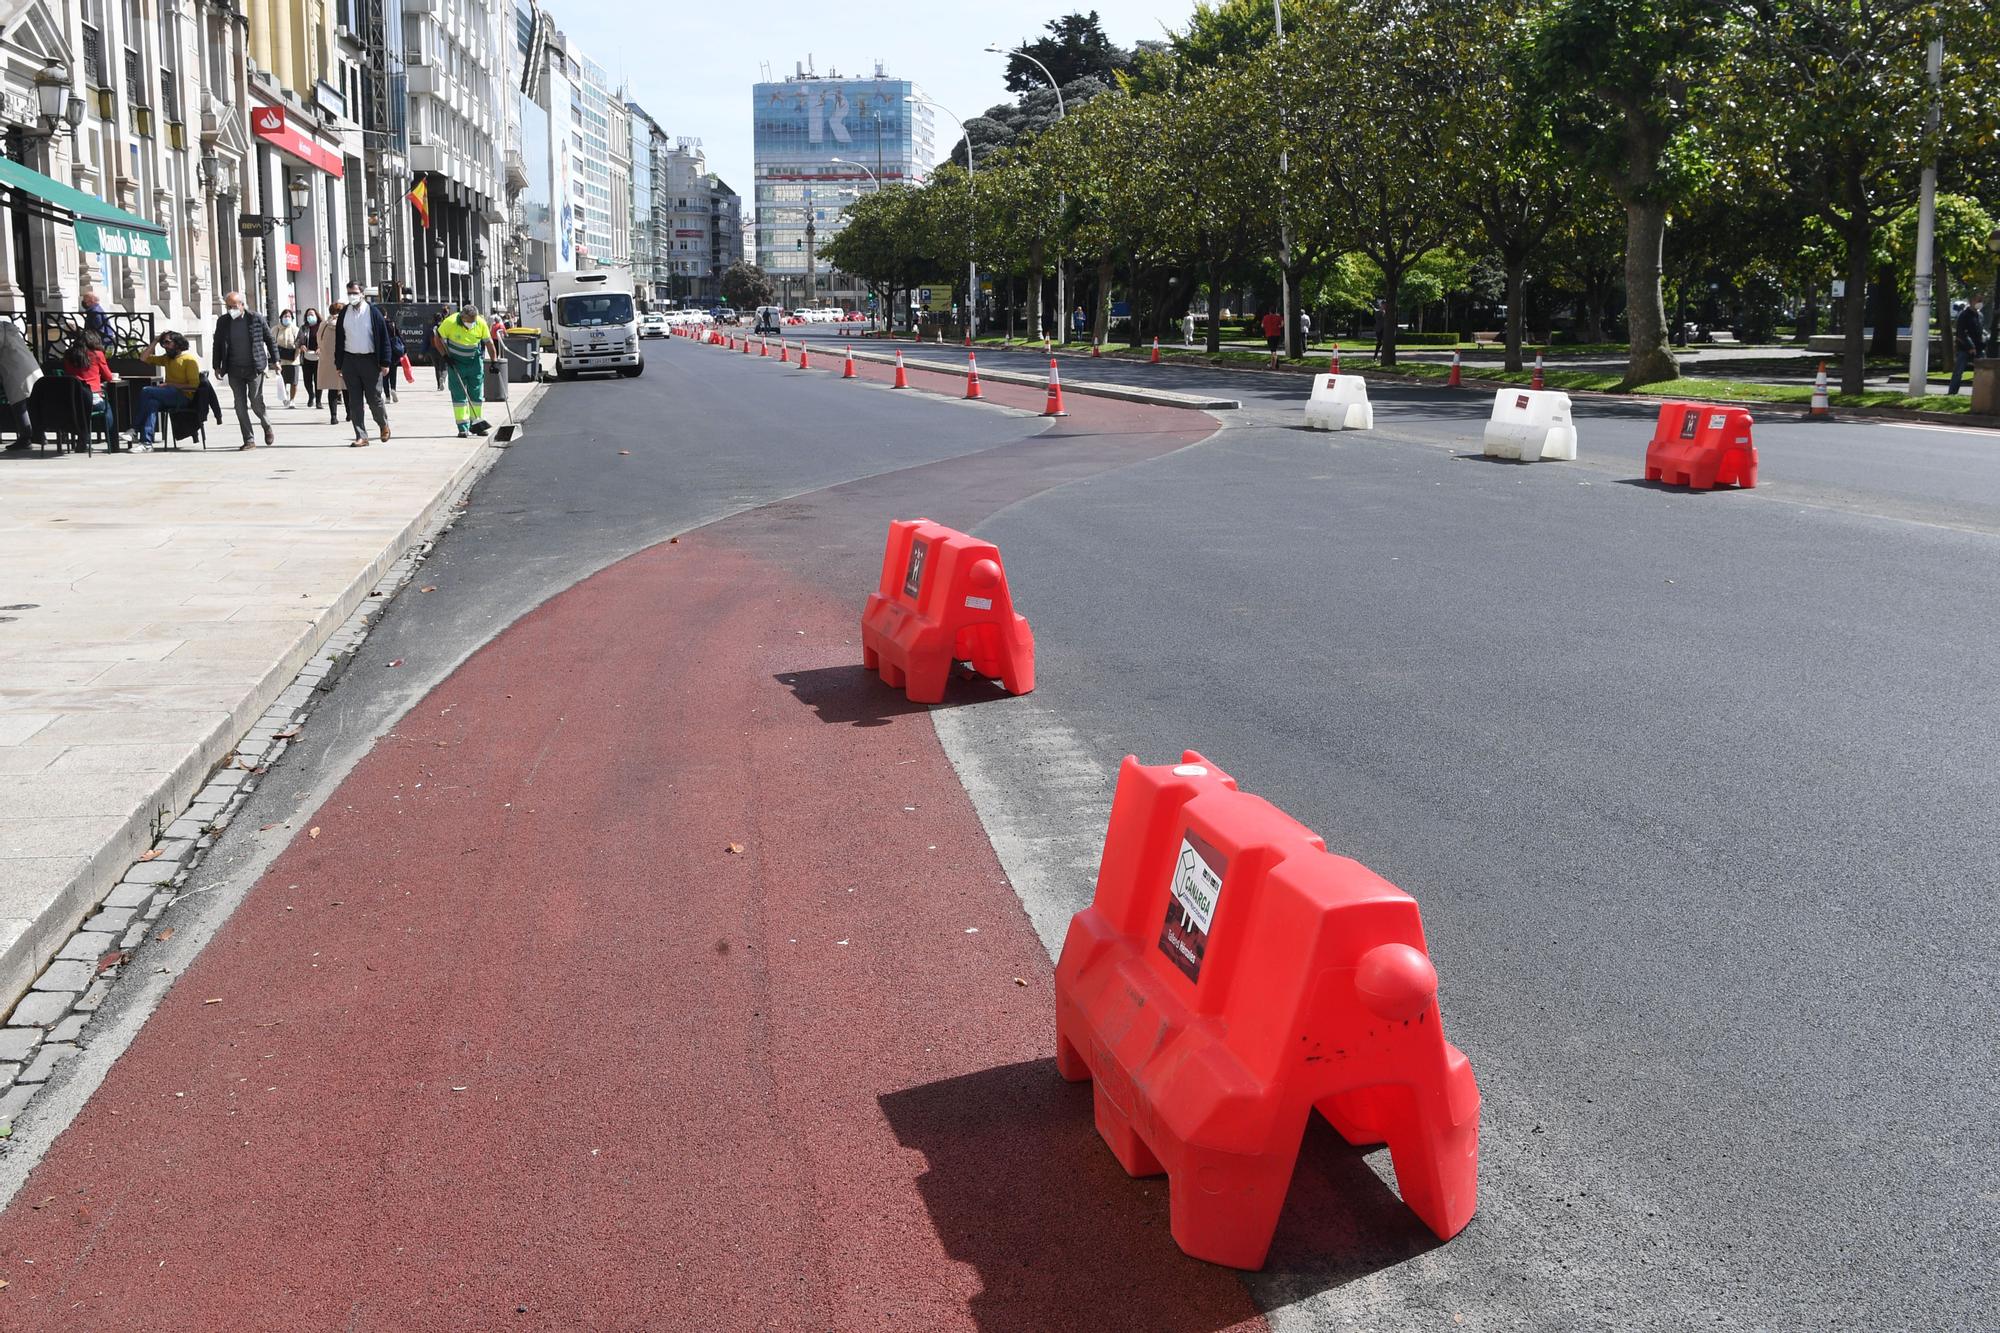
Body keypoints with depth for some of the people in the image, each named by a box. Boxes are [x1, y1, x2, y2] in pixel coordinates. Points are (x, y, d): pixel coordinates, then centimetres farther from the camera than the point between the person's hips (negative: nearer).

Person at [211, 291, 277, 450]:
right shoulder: (222, 322, 4)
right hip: (234, 371, 3)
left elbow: (270, 340, 5)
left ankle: (267, 427, 27)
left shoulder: (256, 318, -3)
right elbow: (217, 345, 13)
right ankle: (249, 440, 3)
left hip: (254, 368, -3)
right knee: (240, 406, 0)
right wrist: (217, 367, 10)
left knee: (256, 402, -3)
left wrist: (275, 360, 3)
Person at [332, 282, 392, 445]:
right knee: (354, 401, 2)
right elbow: (339, 340, 11)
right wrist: (339, 364, 7)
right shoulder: (344, 314, 8)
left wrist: (385, 362, -8)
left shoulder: (372, 311, -3)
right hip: (350, 360, 3)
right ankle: (361, 436, 6)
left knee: (374, 398, 1)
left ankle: (384, 425, 27)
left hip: (370, 360, -3)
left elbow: (383, 337, -3)